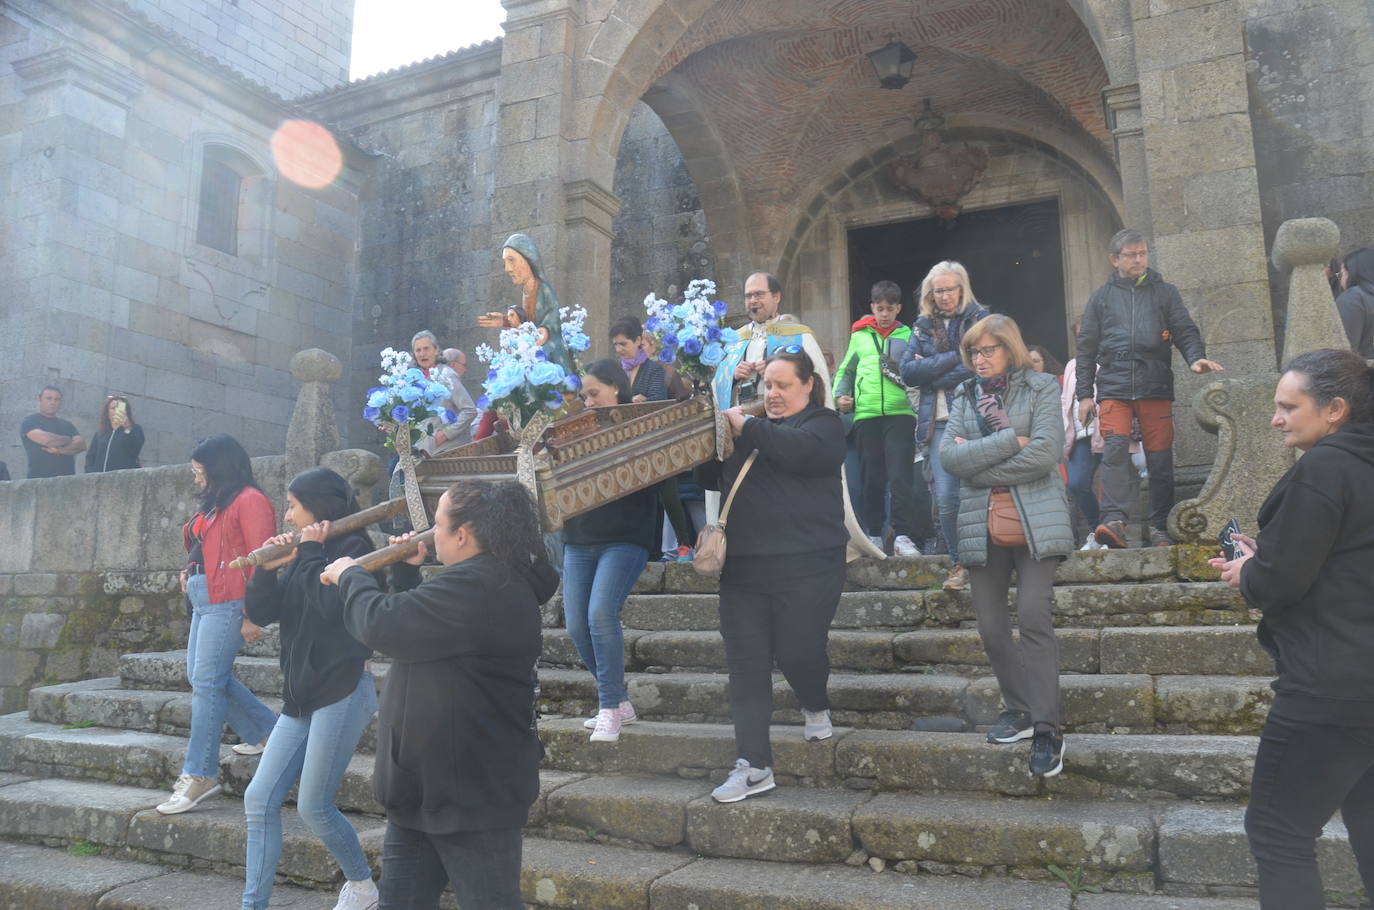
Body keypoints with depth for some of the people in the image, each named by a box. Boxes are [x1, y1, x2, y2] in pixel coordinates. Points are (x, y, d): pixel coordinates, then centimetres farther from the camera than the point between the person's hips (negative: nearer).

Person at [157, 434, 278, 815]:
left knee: (206, 681, -8)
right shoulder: (215, 504, 19)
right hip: (204, 601, 10)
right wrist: (191, 572, 6)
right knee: (201, 677, 12)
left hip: (227, 604, -10)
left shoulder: (249, 501, -10)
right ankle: (270, 732, 24)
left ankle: (199, 775, 0)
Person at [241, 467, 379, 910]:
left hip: (342, 694, -8)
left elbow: (331, 605, -25)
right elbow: (259, 613, 7)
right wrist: (267, 569, -9)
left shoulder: (352, 546, -8)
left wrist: (310, 553, -13)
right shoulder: (302, 555, 14)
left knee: (313, 806, -3)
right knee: (259, 800, 5)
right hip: (300, 697, 8)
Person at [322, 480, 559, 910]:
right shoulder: (487, 578, 11)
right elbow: (415, 621, 24)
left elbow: (384, 625, -26)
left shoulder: (476, 586, -25)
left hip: (471, 796, -11)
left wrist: (350, 576, -8)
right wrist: (408, 570, 12)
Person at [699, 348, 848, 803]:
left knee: (797, 652, -5)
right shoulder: (749, 426, 21)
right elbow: (711, 479, 20)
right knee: (746, 663, 1)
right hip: (744, 564, 5)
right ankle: (753, 766, 6)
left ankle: (816, 708, 30)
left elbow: (804, 450, -19)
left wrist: (747, 428, -18)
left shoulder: (823, 423, 5)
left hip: (805, 565, -5)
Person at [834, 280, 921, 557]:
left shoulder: (907, 336, 11)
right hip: (866, 414, 2)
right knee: (872, 478, 6)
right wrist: (840, 396, 5)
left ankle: (902, 537, -7)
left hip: (899, 412, -2)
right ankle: (874, 535, 16)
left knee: (900, 476, -9)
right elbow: (846, 371, 21)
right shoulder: (860, 336, 15)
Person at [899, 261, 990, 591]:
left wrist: (931, 369, -5)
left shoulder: (980, 321, 6)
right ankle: (960, 565, 8)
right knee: (946, 498, -5)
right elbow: (907, 371, 3)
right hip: (938, 422, 3)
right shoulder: (923, 326, 16)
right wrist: (953, 358, -6)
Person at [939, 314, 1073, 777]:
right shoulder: (964, 397, 14)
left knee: (1034, 618, -14)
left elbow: (1045, 453, -11)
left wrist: (977, 462, -6)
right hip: (982, 524, 4)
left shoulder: (1042, 388, 4)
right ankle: (1019, 710, 23)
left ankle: (1047, 729, -6)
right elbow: (949, 456, -2)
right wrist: (1009, 442, -11)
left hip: (1035, 521, -4)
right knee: (991, 628, 5)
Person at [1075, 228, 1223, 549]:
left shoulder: (1165, 292, 15)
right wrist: (1084, 393, 8)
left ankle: (1160, 527, 8)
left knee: (1160, 458, 0)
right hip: (1114, 387, -1)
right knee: (1115, 449, -19)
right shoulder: (1102, 297, 15)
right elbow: (1086, 348, 14)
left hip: (1156, 388, 1)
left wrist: (1195, 357, -12)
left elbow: (1185, 331, 11)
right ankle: (1114, 520, -26)